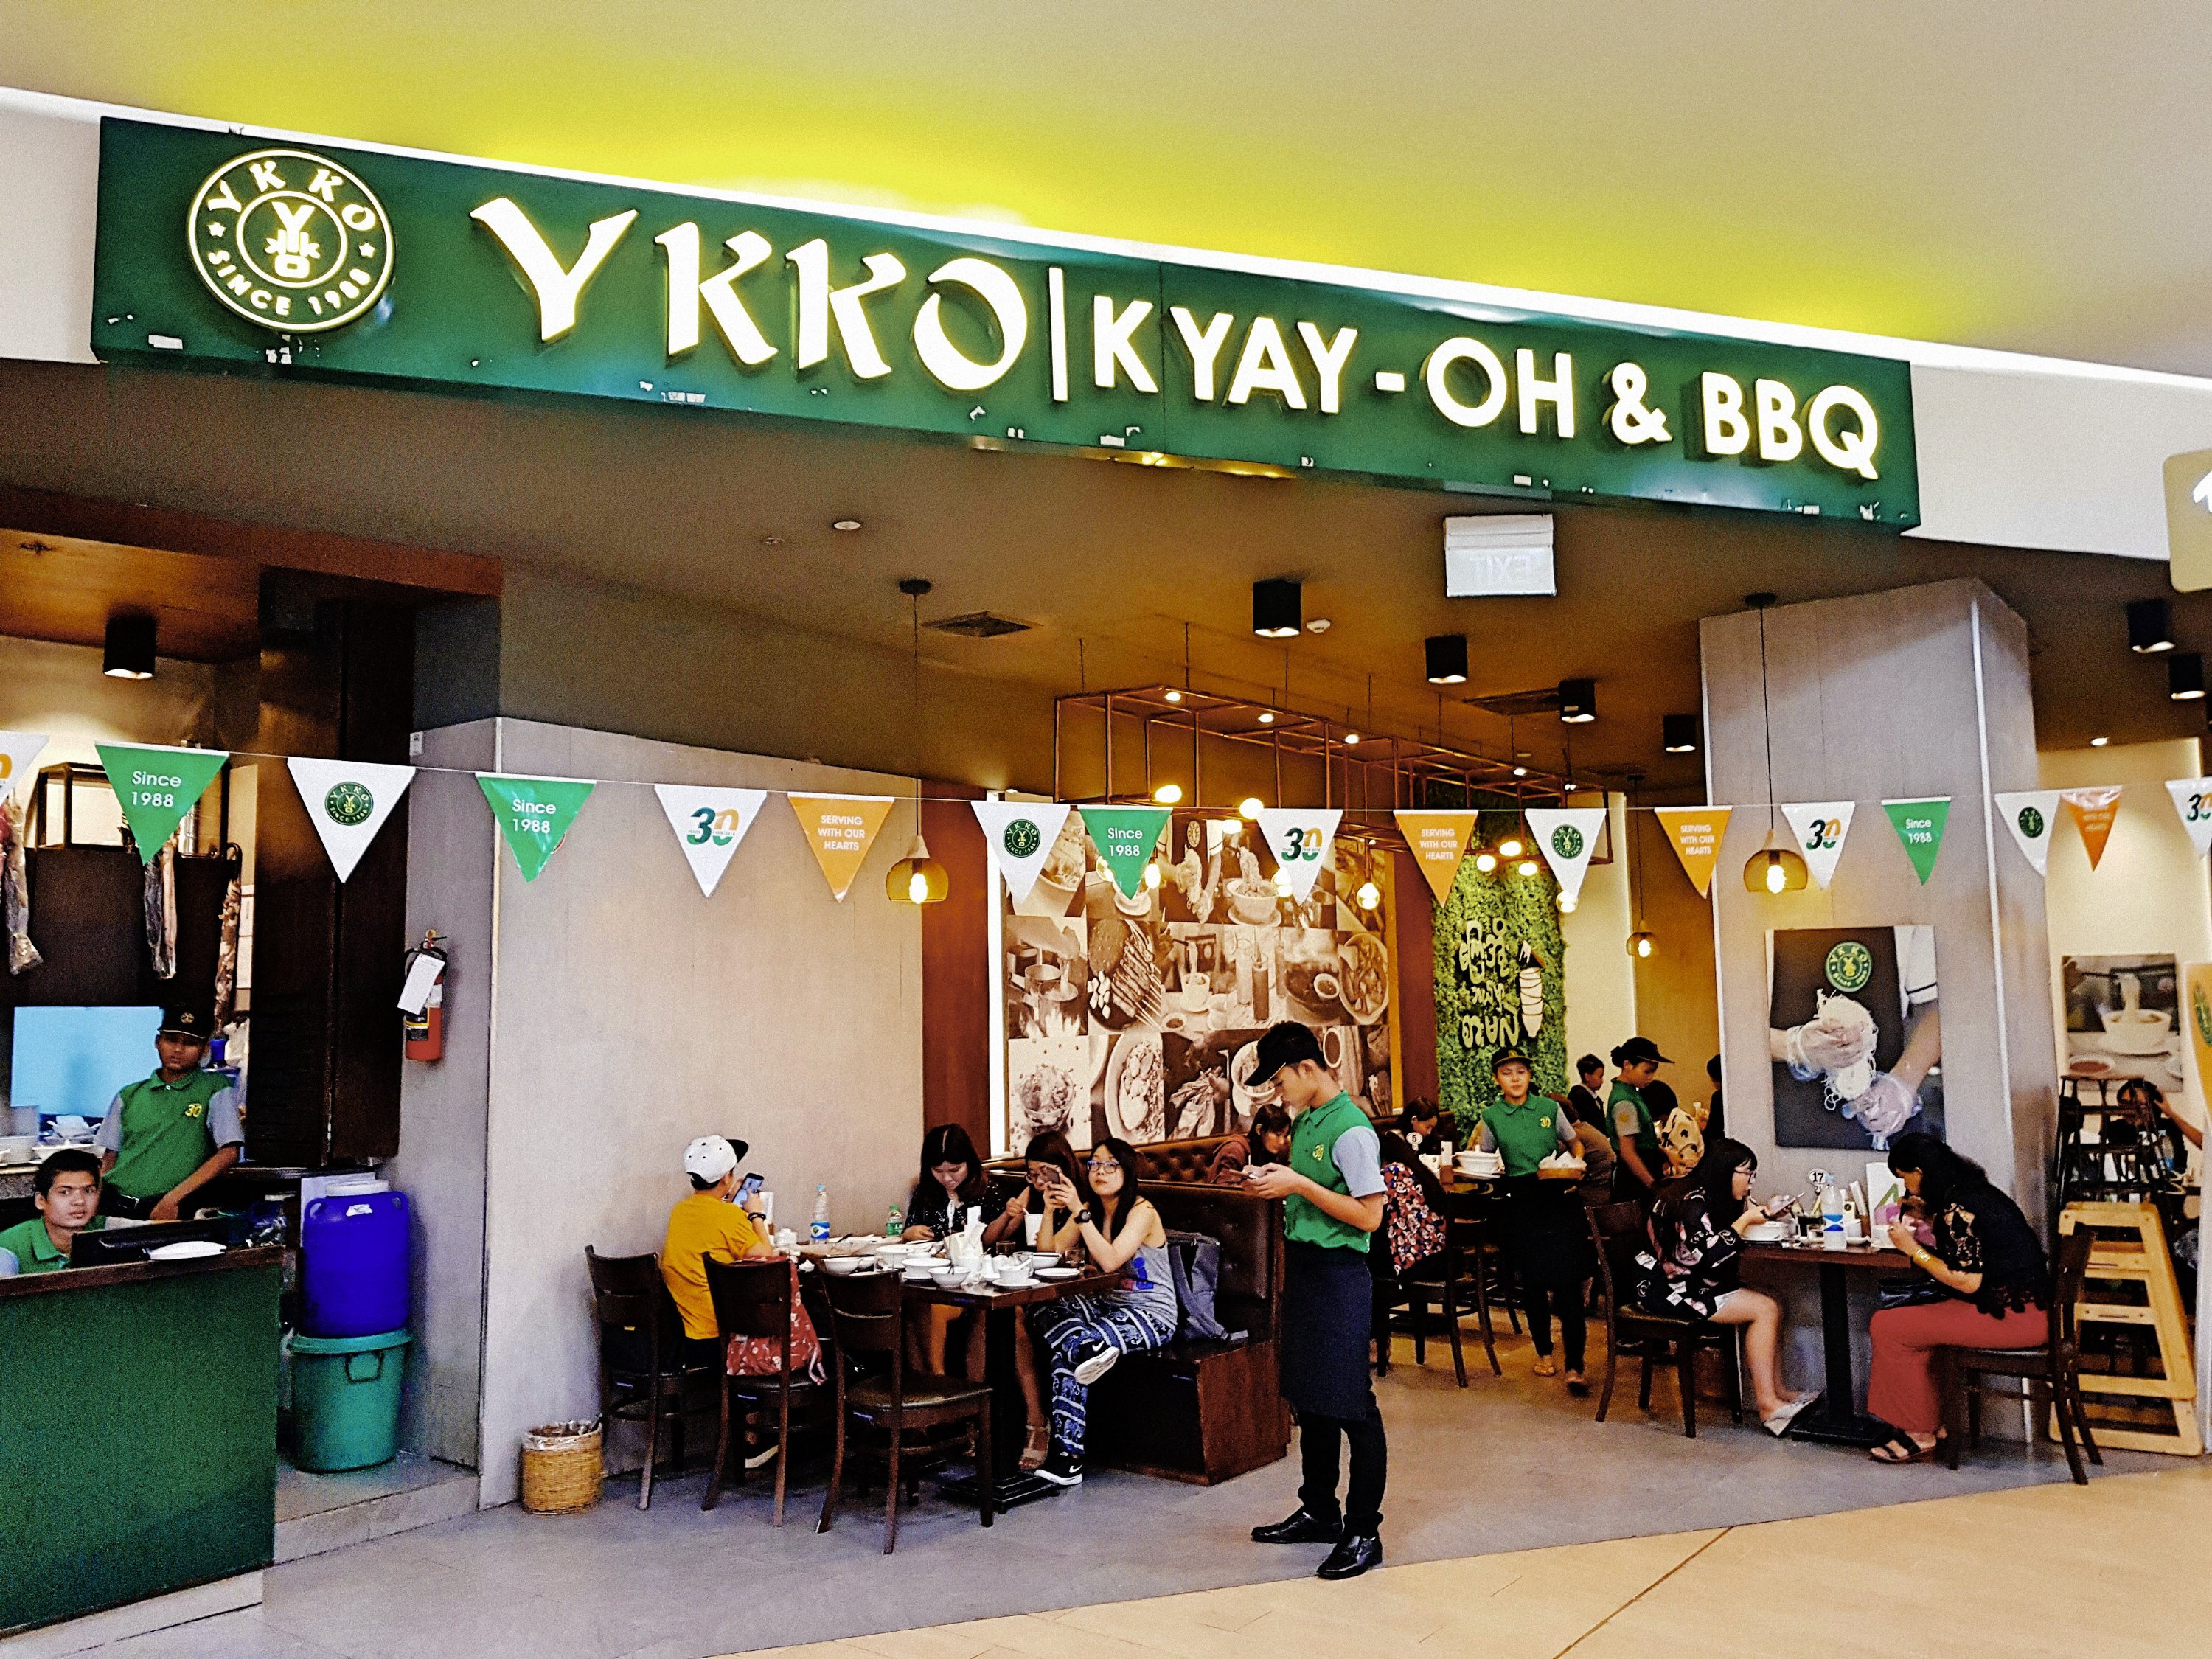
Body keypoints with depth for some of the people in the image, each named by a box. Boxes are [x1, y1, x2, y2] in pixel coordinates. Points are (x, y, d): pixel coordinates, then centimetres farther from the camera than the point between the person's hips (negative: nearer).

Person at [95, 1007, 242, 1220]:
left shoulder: (216, 1090, 3)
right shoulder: (128, 1096, 17)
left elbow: (229, 1153, -5)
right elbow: (109, 1159, 19)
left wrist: (173, 1198, -11)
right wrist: (93, 1204, 1)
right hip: (112, 1203, 4)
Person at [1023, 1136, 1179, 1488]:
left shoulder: (1142, 1212, -13)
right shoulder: (1089, 1210, 8)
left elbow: (1110, 1261, -28)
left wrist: (1079, 1212, -31)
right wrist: (1050, 1209, -12)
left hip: (1151, 1315, -7)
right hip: (1106, 1305, 7)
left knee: (1066, 1352, -27)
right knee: (1046, 1314, -22)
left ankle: (1067, 1456, -23)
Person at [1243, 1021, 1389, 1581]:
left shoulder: (1351, 1130, -17)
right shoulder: (1304, 1121, 10)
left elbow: (1368, 1215, -20)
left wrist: (1300, 1185, -22)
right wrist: (1274, 1182, 3)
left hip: (1339, 1273, -9)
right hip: (1302, 1267, 9)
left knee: (1350, 1405, -2)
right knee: (1309, 1399, 17)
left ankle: (1363, 1532, 8)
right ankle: (1319, 1511, 31)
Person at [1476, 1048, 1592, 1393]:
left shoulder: (1549, 1107, 2)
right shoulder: (1491, 1117, 2)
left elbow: (1575, 1144, 12)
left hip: (1558, 1197, -1)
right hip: (1519, 1203, 1)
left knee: (1567, 1280, -9)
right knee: (1532, 1281, 8)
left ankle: (1574, 1367, -8)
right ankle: (1544, 1352, 26)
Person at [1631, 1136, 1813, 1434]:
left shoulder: (1714, 1198, 11)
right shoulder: (1691, 1201, -19)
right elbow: (1709, 1255, -24)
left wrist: (1764, 1212, 6)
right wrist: (1745, 1221, -16)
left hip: (1693, 1283, 10)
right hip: (1666, 1292, -10)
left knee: (1771, 1305, -3)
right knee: (1765, 1309, -14)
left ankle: (1776, 1394, -2)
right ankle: (1767, 1404, -8)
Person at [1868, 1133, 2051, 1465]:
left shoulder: (1957, 1209, -18)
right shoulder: (1976, 1191, 11)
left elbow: (1968, 1282, -20)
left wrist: (1914, 1250, -11)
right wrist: (1929, 1217, 22)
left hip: (2009, 1316, -10)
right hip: (2027, 1309, 11)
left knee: (1888, 1327, -9)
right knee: (1914, 1318, 19)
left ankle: (1921, 1434, 4)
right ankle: (1931, 1424, 18)